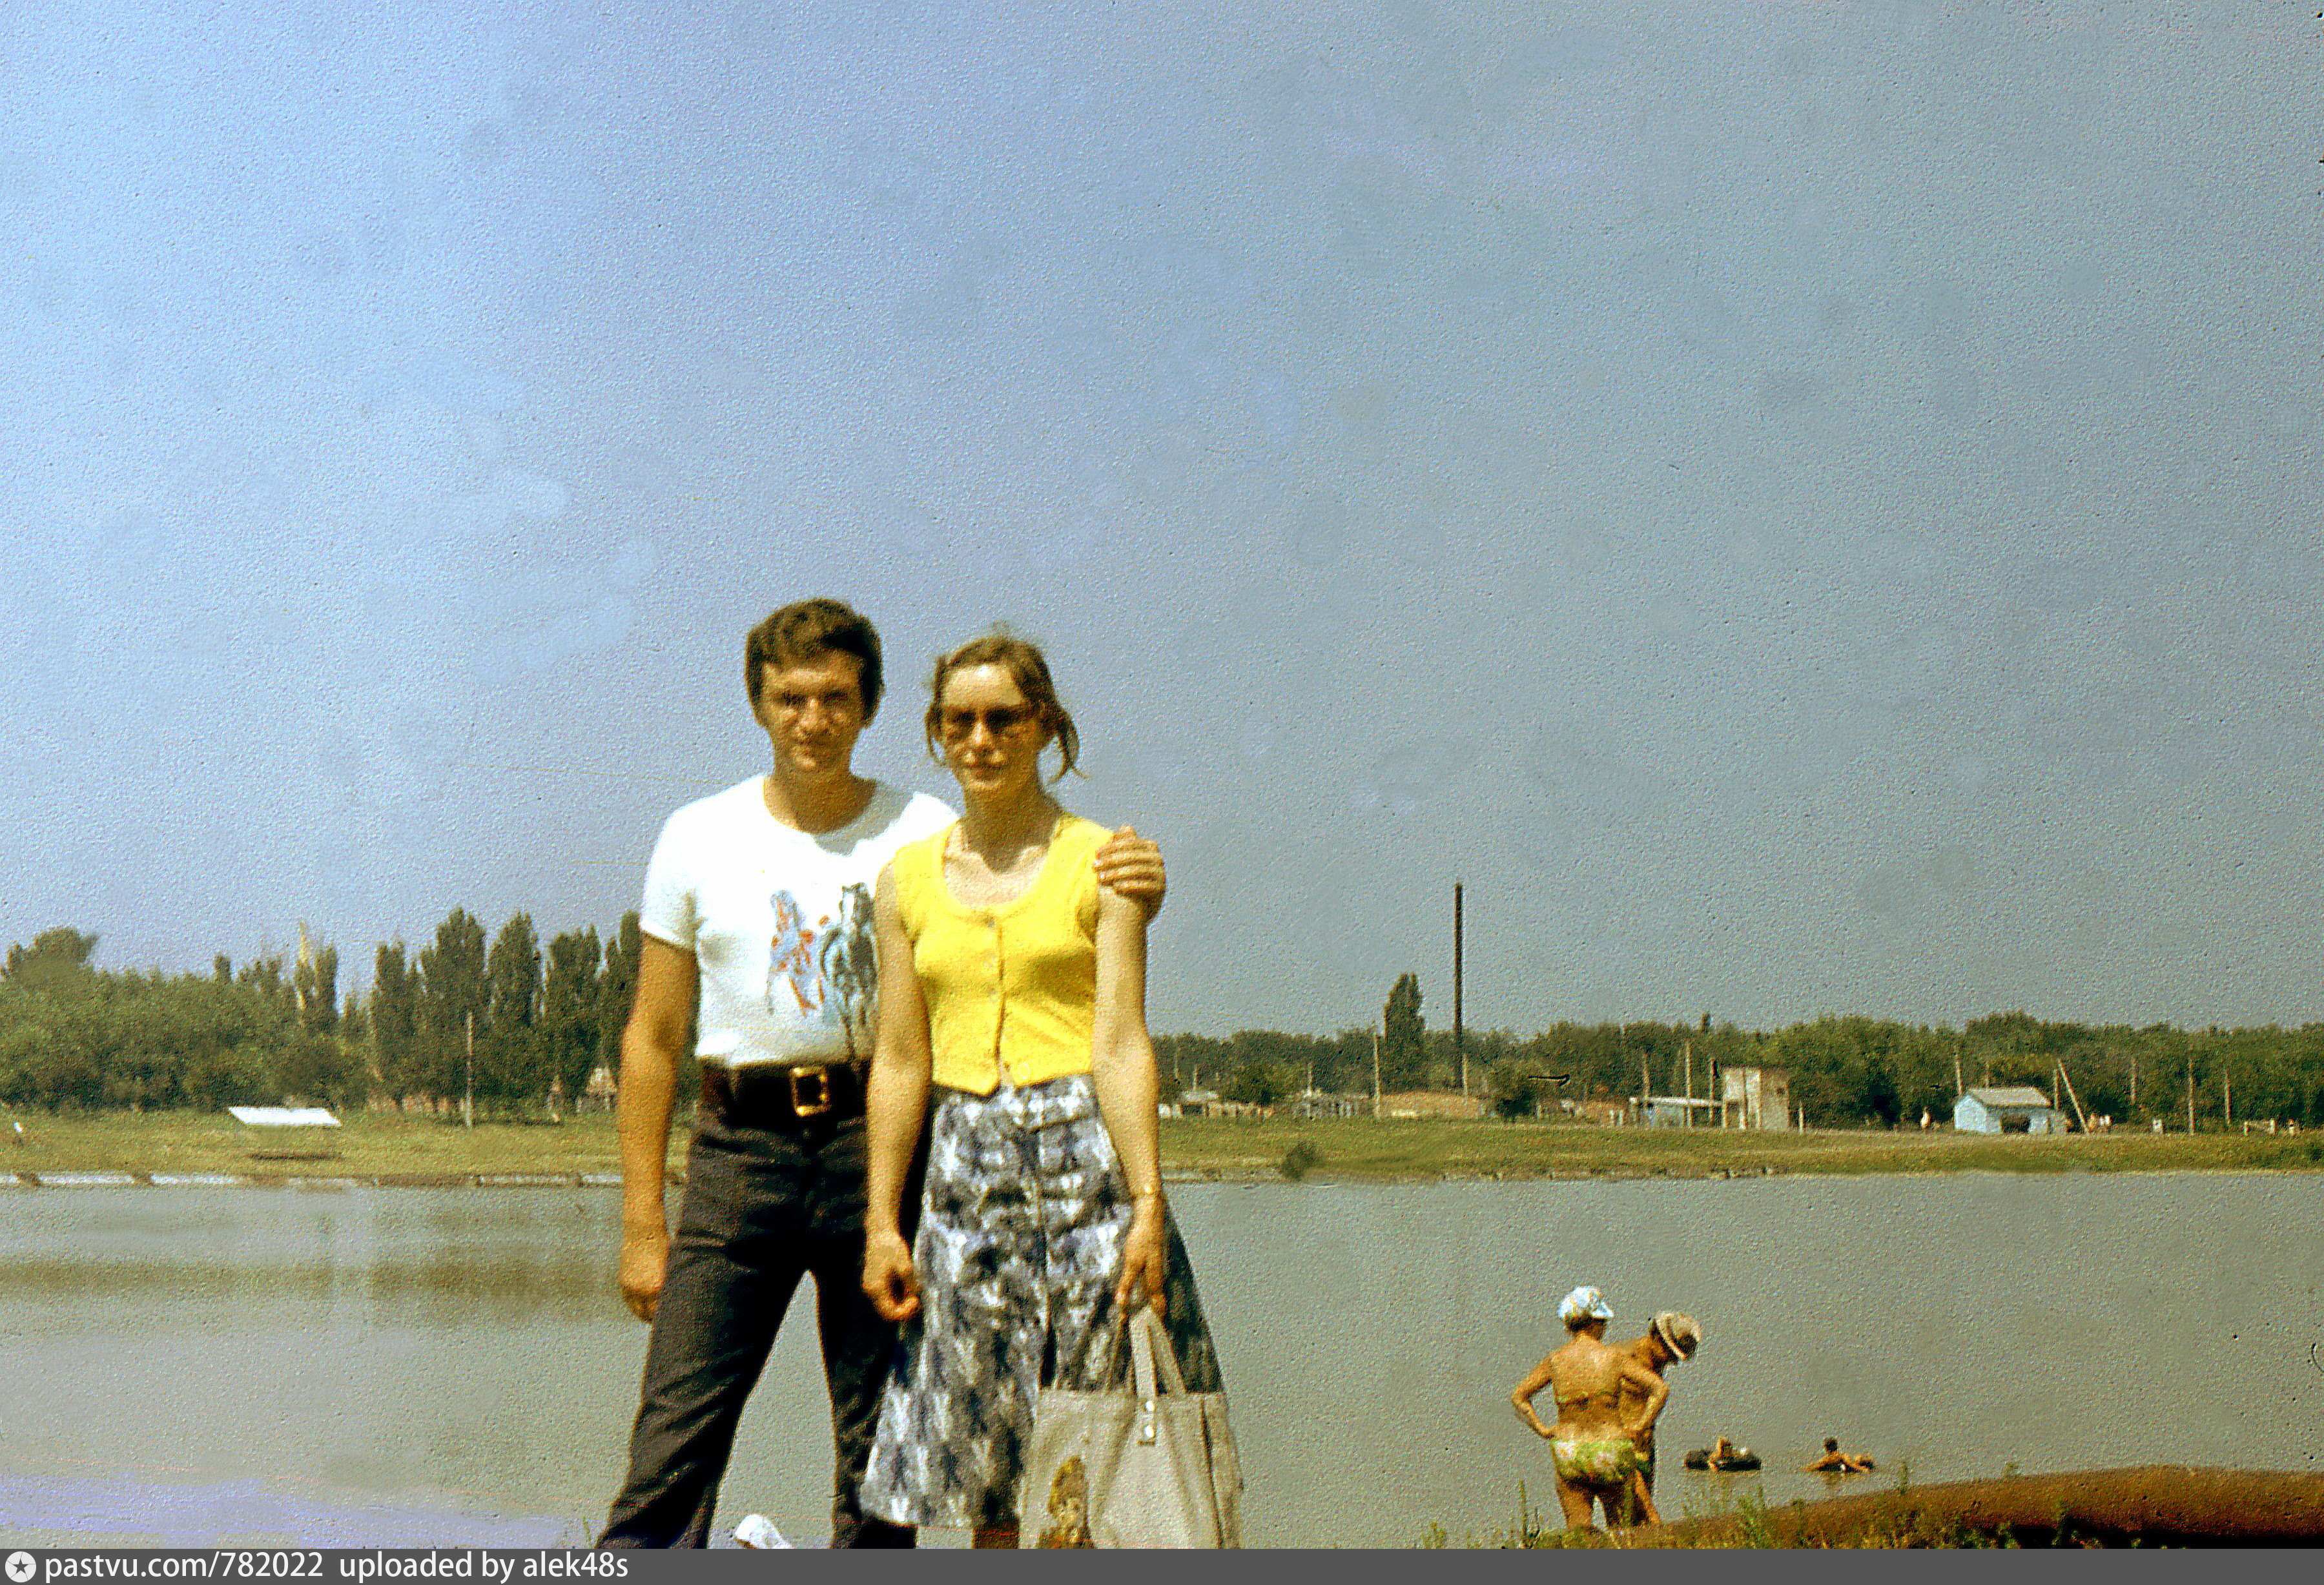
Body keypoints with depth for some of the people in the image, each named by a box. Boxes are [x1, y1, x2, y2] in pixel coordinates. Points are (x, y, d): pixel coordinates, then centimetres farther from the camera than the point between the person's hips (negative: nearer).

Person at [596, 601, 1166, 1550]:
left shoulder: (927, 837, 5)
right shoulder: (699, 838, 7)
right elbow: (652, 1036, 9)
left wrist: (1124, 905, -22)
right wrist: (641, 1222, 4)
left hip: (879, 1146, 0)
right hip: (739, 1149, 0)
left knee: (878, 1458, 4)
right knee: (672, 1447, -6)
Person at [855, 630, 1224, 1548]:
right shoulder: (908, 879, 10)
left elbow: (1122, 1045, -7)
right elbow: (900, 1062, 10)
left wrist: (1147, 1202, -15)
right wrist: (882, 1222, 5)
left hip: (1087, 1152, -3)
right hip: (968, 1164, 3)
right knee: (985, 1470, 5)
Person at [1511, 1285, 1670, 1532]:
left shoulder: (1556, 1360, 2)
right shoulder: (1615, 1356, -3)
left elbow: (1518, 1396, 1)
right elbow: (1661, 1388, -9)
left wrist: (1543, 1430, 4)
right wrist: (1640, 1426, -3)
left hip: (1569, 1454, 2)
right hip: (1612, 1450, -2)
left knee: (1578, 1531, 4)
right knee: (1619, 1528, 12)